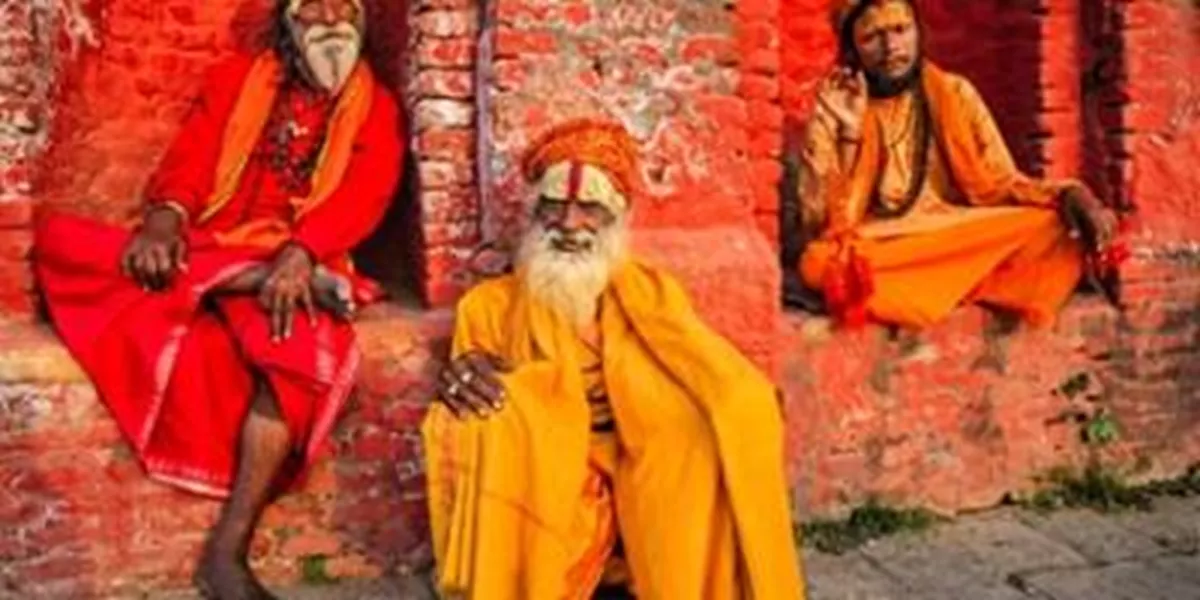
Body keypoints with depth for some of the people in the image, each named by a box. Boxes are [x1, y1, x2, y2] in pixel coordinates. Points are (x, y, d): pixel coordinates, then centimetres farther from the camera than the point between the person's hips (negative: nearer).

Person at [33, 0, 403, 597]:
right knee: (59, 239, -23)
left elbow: (363, 196, -7)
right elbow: (190, 157, 3)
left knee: (302, 346, -38)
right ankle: (262, 285, -30)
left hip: (296, 263, -2)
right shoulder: (235, 77, 17)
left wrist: (299, 254, -26)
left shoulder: (374, 108, 10)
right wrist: (164, 219, -20)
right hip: (204, 252, 3)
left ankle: (226, 549, -35)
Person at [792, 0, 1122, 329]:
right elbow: (821, 221, -6)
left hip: (959, 240, 2)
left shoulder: (954, 94, 8)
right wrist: (846, 131, -14)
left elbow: (999, 183, 5)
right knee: (819, 265, -35)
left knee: (1053, 224, -22)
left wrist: (1069, 196, -13)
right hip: (876, 251, -2)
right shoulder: (832, 108, 3)